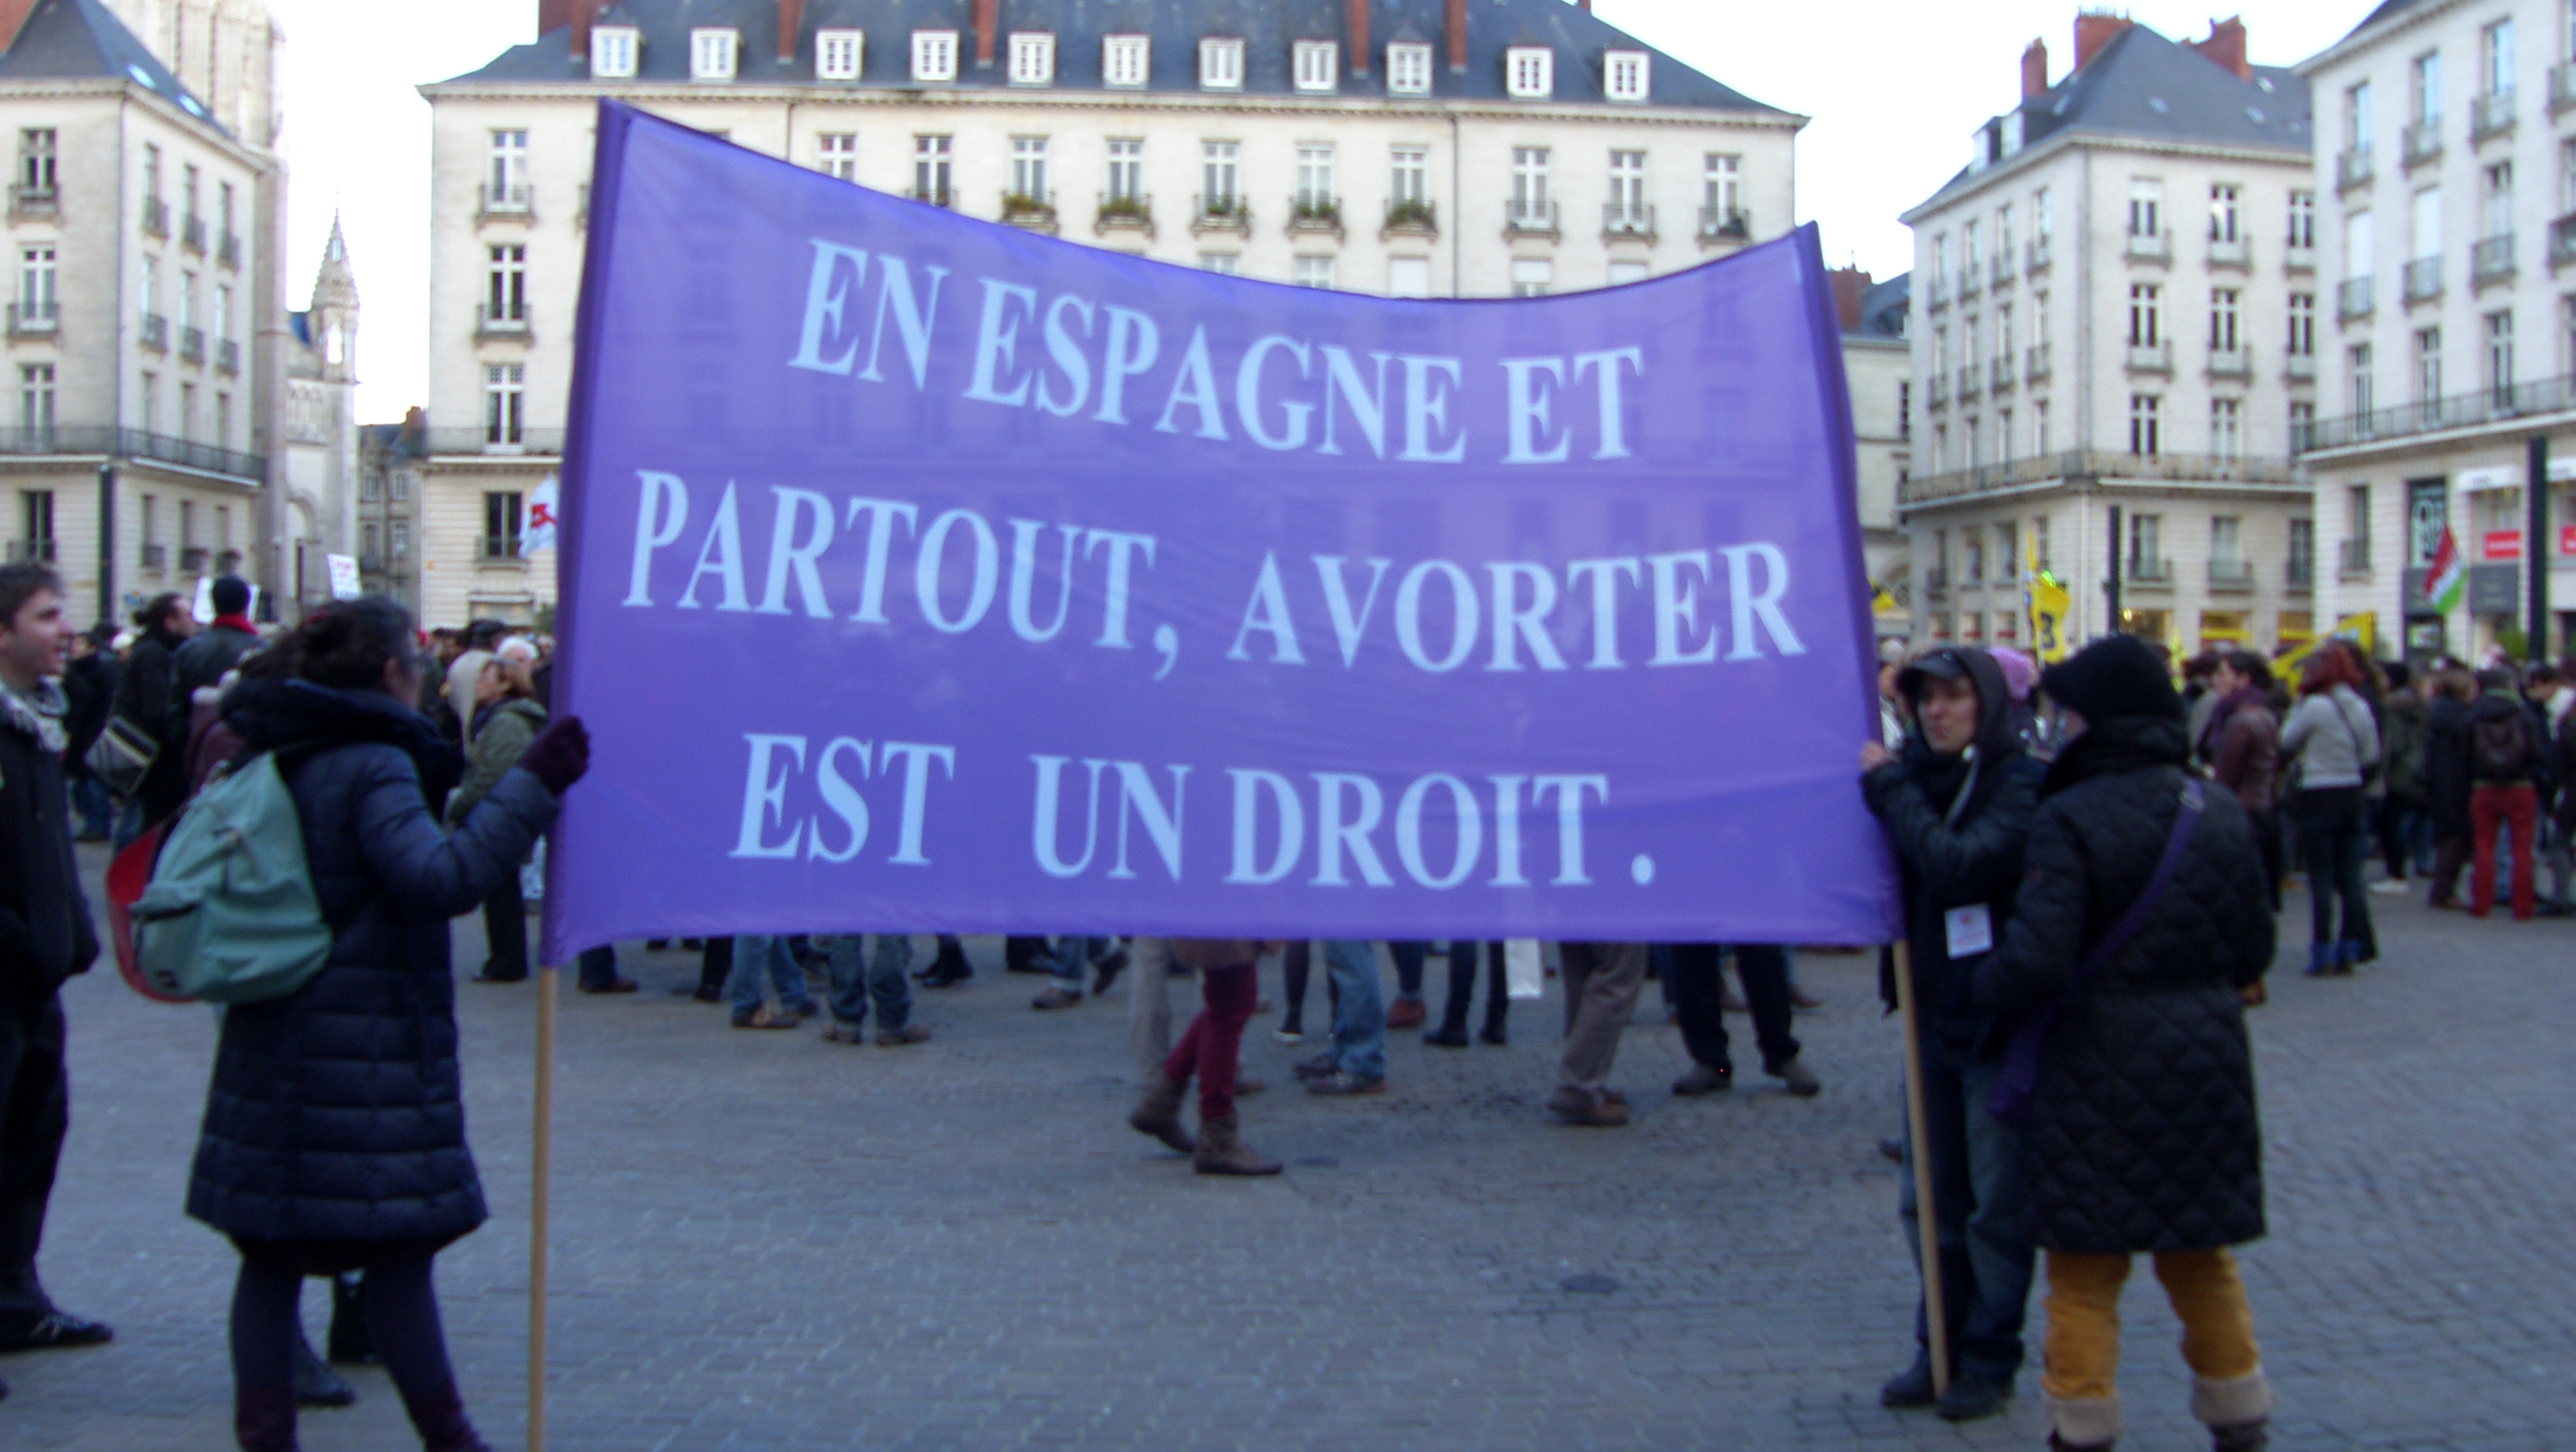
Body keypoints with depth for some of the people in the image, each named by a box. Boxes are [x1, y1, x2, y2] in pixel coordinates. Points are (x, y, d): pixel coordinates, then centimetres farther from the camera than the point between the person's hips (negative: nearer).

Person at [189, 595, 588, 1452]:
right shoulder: (371, 765, -14)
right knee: (397, 1250, 1)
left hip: (272, 1047, 8)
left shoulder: (276, 760, 11)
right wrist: (534, 786, -25)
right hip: (367, 1052, -8)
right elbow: (440, 878, -26)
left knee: (272, 1253, 10)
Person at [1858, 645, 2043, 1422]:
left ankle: (1990, 1361, 14)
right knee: (1929, 1200, 13)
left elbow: (1955, 866, -27)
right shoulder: (1919, 773, 7)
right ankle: (1940, 1348, 24)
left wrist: (1889, 789, -20)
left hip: (2001, 1019, -7)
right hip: (1935, 1016, 7)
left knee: (1997, 1205, 3)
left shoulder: (2022, 784, -13)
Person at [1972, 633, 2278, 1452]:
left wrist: (1988, 991, -4)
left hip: (2100, 1068, -6)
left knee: (2085, 1266, 6)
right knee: (2202, 1258, 20)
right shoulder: (2220, 813, 3)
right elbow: (2253, 949, 9)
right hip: (2206, 1063, 6)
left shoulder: (2070, 819, -16)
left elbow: (2037, 961, -24)